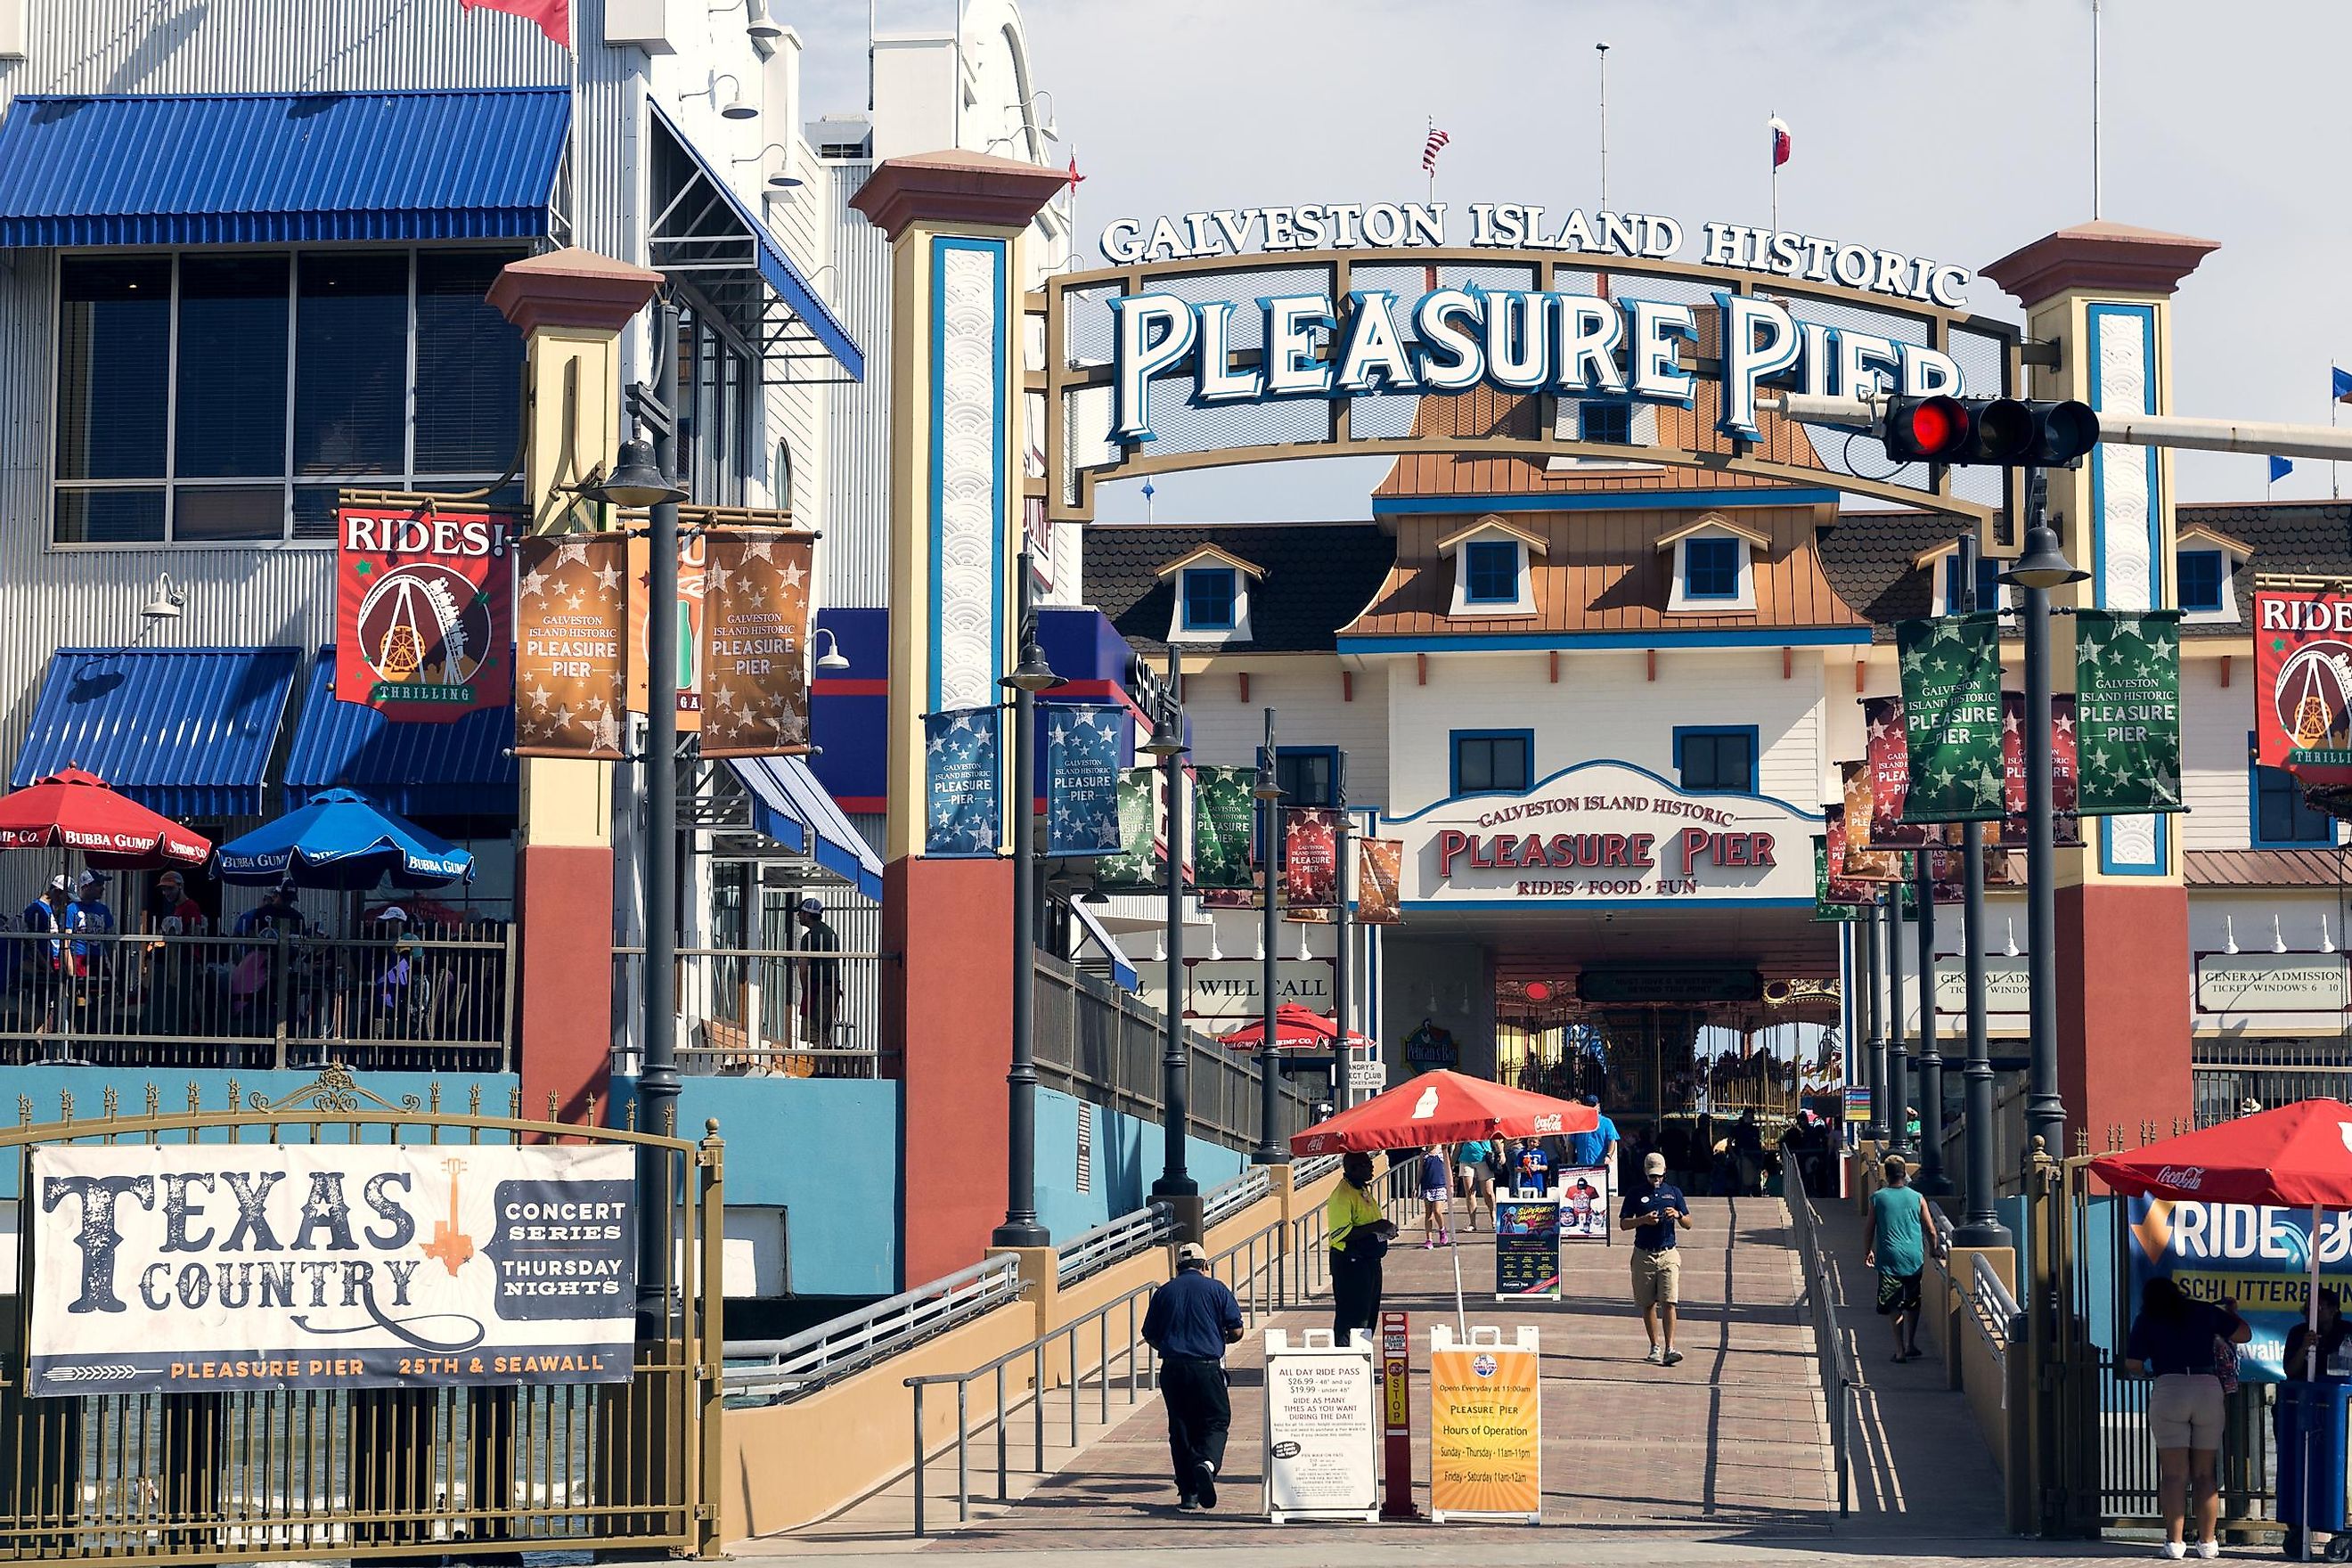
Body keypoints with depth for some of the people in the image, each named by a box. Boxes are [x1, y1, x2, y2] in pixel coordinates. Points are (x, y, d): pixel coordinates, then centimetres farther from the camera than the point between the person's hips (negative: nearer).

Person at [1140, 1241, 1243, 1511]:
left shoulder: (1164, 1292, 9)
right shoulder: (1216, 1289, 2)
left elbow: (1150, 1336, 11)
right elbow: (1236, 1330, 0)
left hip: (1173, 1368, 2)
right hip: (1208, 1368, -2)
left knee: (1180, 1428, 10)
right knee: (1216, 1421, 6)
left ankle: (1188, 1492, 9)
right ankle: (1207, 1462, -24)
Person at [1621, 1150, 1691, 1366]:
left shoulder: (1674, 1192, 10)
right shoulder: (1636, 1194, 6)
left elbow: (1688, 1224, 11)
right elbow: (1623, 1224, 2)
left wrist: (1678, 1215, -11)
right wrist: (1643, 1220, -14)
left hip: (1668, 1254, 0)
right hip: (1643, 1255, 0)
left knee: (1669, 1302, -12)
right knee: (1648, 1304, 6)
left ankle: (1669, 1348, -17)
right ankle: (1655, 1347, 16)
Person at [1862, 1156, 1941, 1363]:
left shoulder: (1877, 1198, -2)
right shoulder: (1917, 1198, -1)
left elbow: (1869, 1229, 4)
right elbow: (1930, 1229, 4)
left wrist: (1867, 1253, 18)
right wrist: (1934, 1250, 21)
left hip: (1889, 1258, -1)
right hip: (1914, 1258, 1)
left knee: (1894, 1306, 3)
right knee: (1913, 1303, 16)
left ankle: (1900, 1349, -1)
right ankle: (1910, 1344, 16)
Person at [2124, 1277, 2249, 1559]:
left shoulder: (2146, 1321, 8)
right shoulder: (2205, 1312, 13)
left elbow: (2133, 1365, 4)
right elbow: (2244, 1335, 16)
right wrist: (2231, 1312, 35)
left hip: (2169, 1390, -2)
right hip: (2209, 1389, 2)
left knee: (2174, 1475, -1)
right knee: (2205, 1475, 9)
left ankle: (2175, 1542, -6)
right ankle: (2207, 1542, 8)